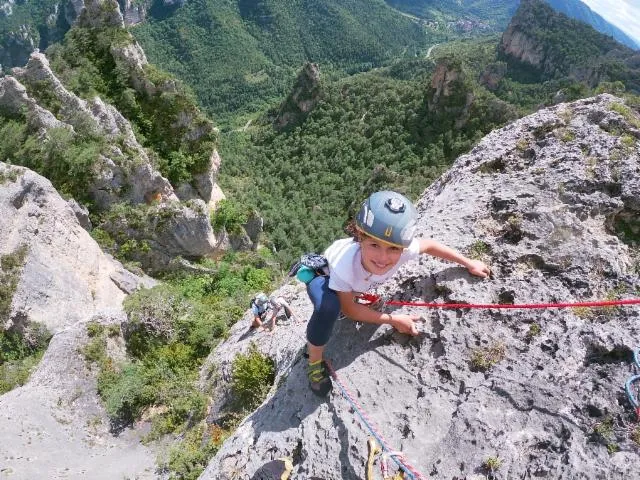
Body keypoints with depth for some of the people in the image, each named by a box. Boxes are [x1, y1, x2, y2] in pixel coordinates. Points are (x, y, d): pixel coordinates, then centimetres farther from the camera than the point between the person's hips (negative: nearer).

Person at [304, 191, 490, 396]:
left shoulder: (402, 250, -34)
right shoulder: (344, 264, -44)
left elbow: (429, 245, -10)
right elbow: (350, 310, -25)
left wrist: (470, 263, -3)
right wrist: (393, 320, -24)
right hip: (323, 276, -6)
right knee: (328, 307, -31)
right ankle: (315, 360, -8)